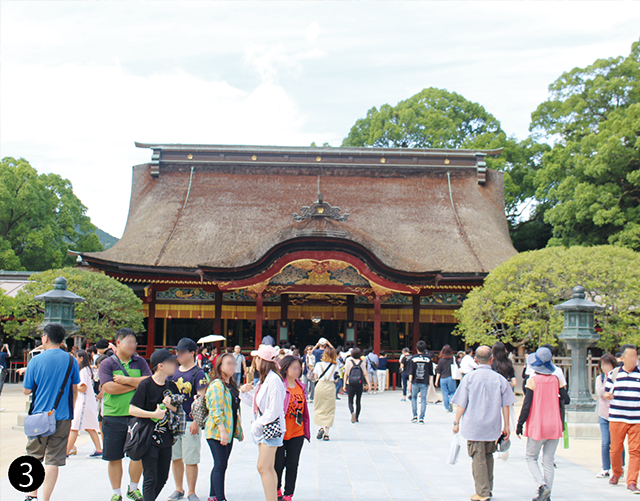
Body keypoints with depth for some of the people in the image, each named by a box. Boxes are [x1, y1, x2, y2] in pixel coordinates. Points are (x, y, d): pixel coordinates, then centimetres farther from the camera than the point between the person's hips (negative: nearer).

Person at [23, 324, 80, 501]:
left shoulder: (36, 361, -7)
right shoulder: (71, 360, -1)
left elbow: (26, 390, -1)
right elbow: (75, 390, 7)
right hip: (62, 417, 1)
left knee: (34, 456, 16)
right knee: (53, 459, 3)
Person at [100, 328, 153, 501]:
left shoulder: (140, 362, 8)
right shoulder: (107, 364, -1)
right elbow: (109, 387, -15)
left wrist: (127, 380, -12)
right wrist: (137, 384, -8)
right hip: (113, 417, -2)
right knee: (114, 458, 6)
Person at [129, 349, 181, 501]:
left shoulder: (172, 386, 8)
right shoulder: (145, 385, -11)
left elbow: (179, 411, 13)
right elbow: (132, 410, -14)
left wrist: (170, 406, -8)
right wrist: (154, 414, -21)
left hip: (166, 438, 6)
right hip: (149, 438, -6)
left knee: (162, 478, 12)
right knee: (150, 479, -7)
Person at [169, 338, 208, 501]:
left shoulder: (198, 374, -8)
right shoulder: (174, 372, 10)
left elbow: (200, 399, -13)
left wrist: (196, 422, -18)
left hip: (189, 422, -6)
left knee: (190, 460, 0)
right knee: (175, 457, 13)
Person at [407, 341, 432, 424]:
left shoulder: (413, 358, -3)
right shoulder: (428, 359, 1)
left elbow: (411, 372, -6)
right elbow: (430, 373, 6)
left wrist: (410, 382, -4)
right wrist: (429, 382, 18)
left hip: (415, 382, 0)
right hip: (425, 382, 0)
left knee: (414, 398, 16)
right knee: (423, 399, 4)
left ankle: (415, 416, 11)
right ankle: (421, 418, 1)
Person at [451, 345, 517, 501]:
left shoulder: (469, 377, -5)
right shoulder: (499, 379, -1)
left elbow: (461, 404, -4)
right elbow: (505, 405, 2)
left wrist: (456, 422, 6)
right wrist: (506, 426, 10)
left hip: (474, 426, -3)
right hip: (493, 427, 3)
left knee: (478, 459, 1)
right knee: (488, 456, 18)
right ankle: (488, 488, 24)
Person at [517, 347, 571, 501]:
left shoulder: (532, 381, -11)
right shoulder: (556, 380, -1)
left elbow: (527, 405, -12)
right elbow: (566, 400, 4)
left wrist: (519, 424, -4)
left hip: (537, 426, -3)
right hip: (554, 426, 4)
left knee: (531, 457, 12)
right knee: (548, 461, 11)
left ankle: (542, 485, -9)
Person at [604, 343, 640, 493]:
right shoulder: (614, 374, 7)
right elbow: (606, 392, 10)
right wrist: (607, 395, -11)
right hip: (617, 418, 0)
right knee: (615, 449, 5)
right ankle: (616, 473, 30)